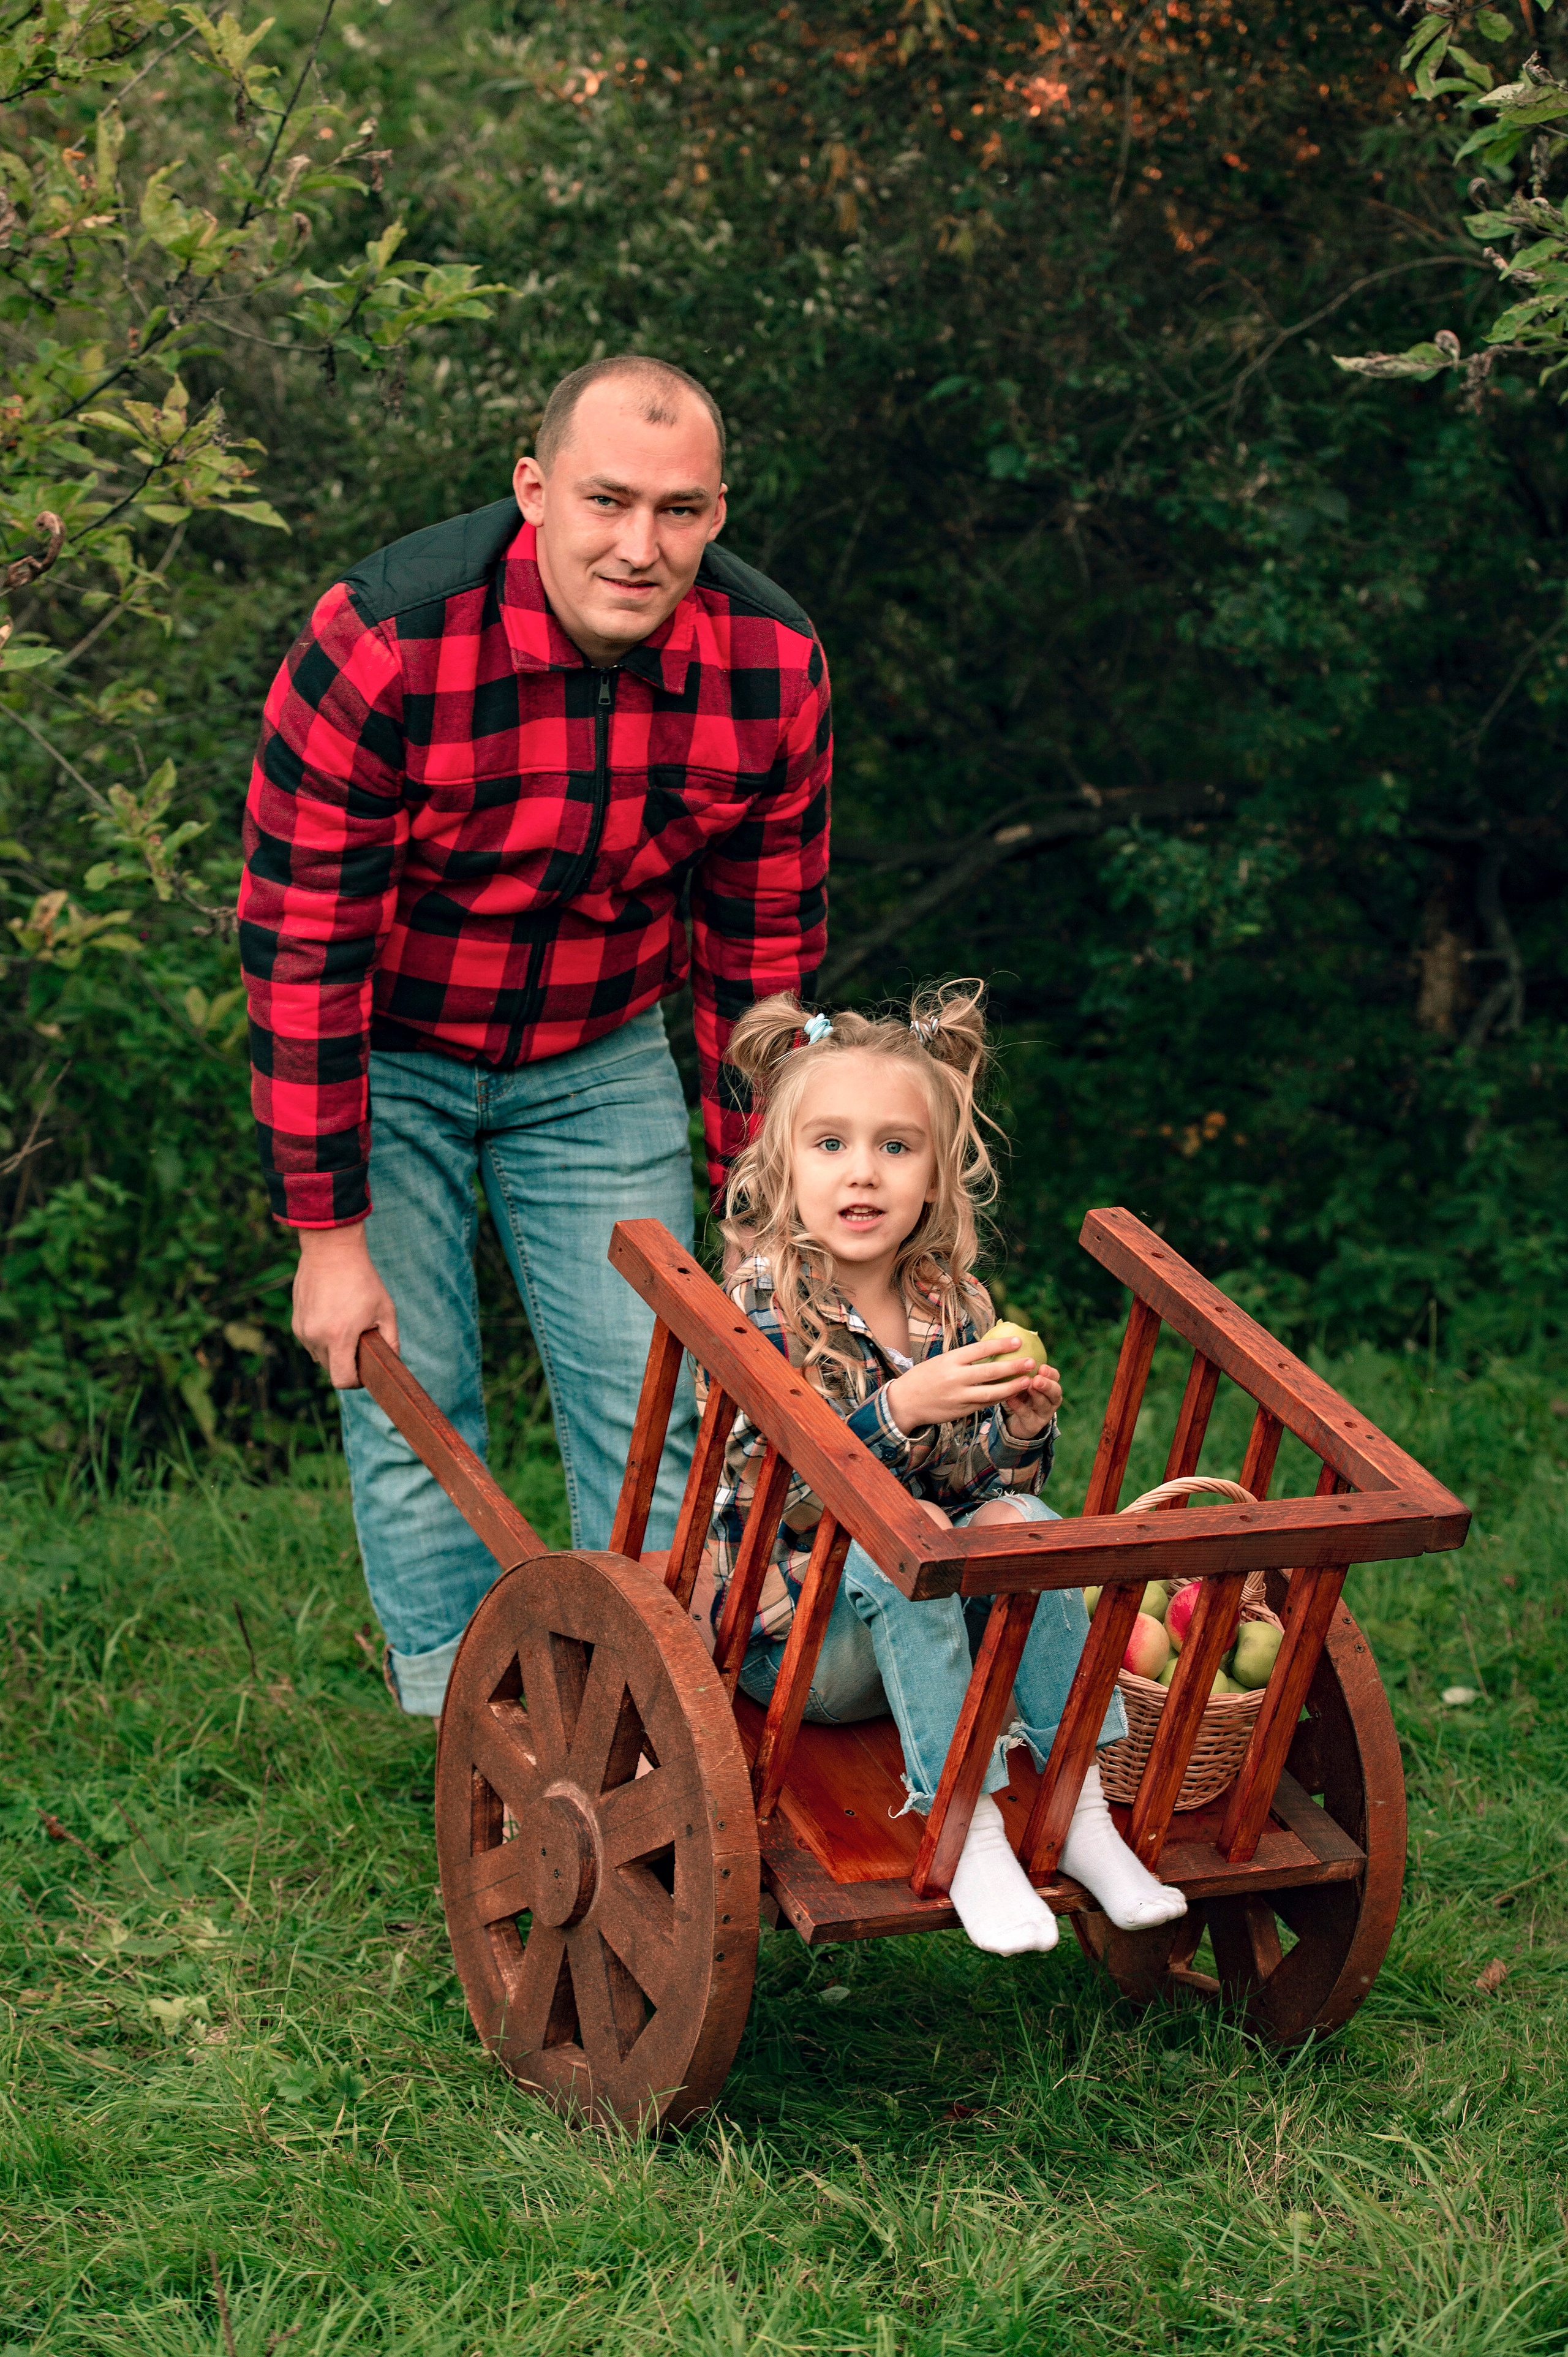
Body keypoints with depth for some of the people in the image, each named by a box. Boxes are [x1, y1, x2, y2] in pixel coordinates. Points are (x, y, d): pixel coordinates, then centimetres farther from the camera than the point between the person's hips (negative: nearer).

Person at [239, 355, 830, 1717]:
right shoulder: (381, 645, -30)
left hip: (598, 1055, 3)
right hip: (386, 1051, -3)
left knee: (648, 1399, 1)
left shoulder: (773, 666, -18)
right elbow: (301, 945, -23)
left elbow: (764, 955, -5)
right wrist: (331, 1235, -20)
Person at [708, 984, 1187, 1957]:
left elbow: (982, 1487, 11)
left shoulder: (954, 1305, 4)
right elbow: (770, 1488, -23)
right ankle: (965, 1825, -31)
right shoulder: (761, 1305, -12)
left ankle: (1081, 1805, -20)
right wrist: (901, 1407, -34)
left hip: (923, 1622, 5)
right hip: (791, 1633, -5)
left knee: (1025, 1522, -21)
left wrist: (1022, 1432, -11)